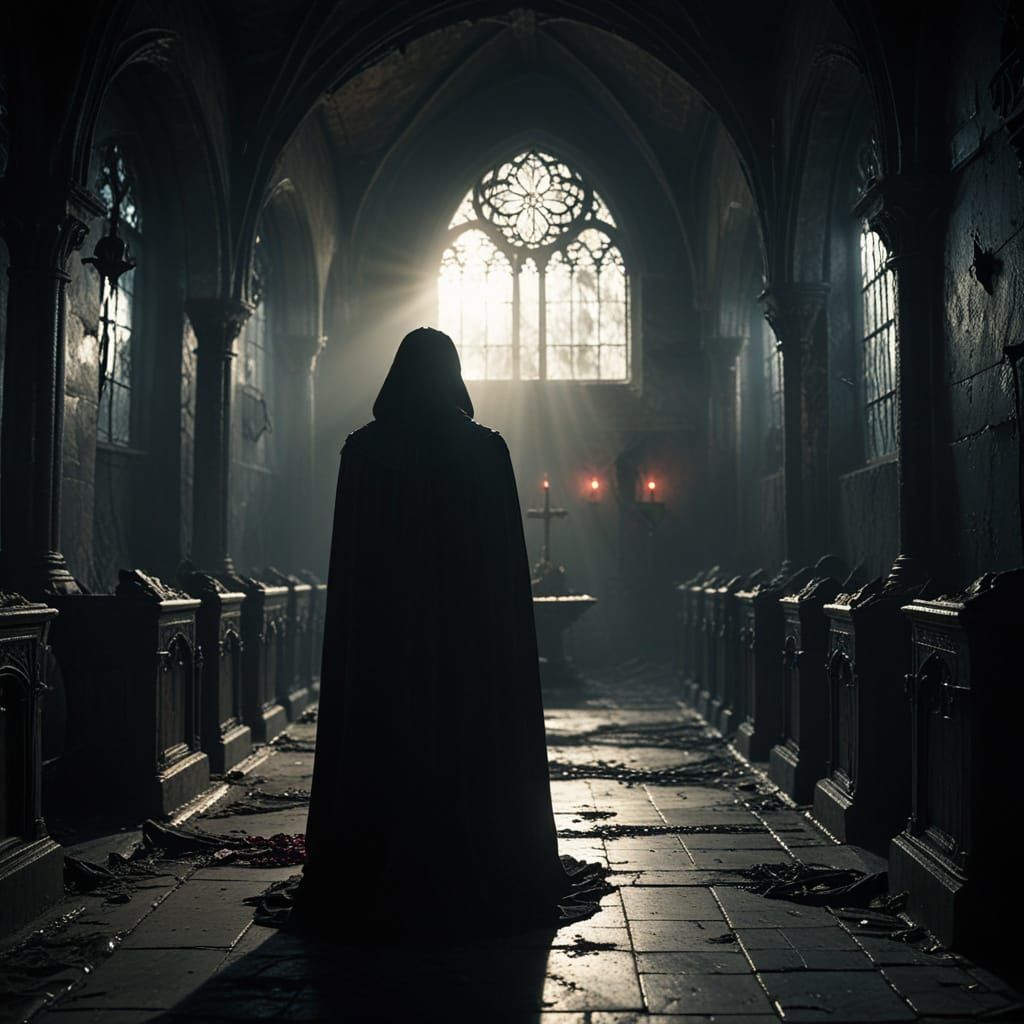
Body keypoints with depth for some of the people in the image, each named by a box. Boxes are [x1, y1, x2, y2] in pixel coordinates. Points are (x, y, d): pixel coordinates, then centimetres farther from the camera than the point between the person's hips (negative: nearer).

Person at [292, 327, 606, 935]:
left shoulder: (364, 450, -2)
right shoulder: (486, 449, -4)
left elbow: (351, 558, 0)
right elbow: (505, 558, -3)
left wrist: (366, 624, 7)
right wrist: (501, 624, 5)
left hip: (383, 630, 1)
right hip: (471, 631, 0)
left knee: (384, 747, 7)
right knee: (472, 746, 7)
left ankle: (379, 881, 14)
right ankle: (482, 879, 13)